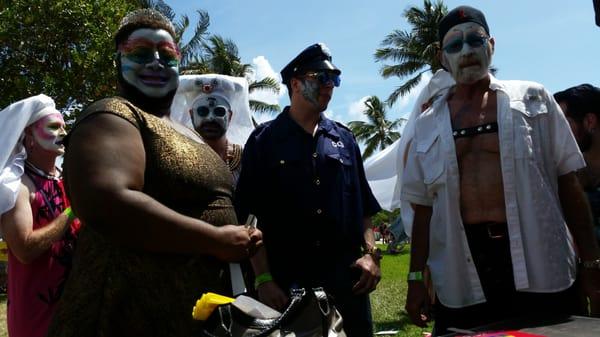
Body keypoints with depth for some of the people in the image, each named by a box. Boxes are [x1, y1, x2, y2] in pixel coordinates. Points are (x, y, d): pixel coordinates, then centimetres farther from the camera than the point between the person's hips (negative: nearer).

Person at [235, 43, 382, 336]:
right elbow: (251, 217, -3)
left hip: (346, 277, 3)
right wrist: (263, 278, -10)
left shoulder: (345, 140, 12)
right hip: (287, 280, -3)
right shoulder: (264, 140, 1)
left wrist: (370, 253, 0)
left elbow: (364, 207, 14)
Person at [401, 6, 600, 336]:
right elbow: (423, 206, 10)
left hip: (540, 267, -1)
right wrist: (416, 277, 7)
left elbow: (567, 181, 4)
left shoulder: (533, 99, 4)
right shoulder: (427, 124, 8)